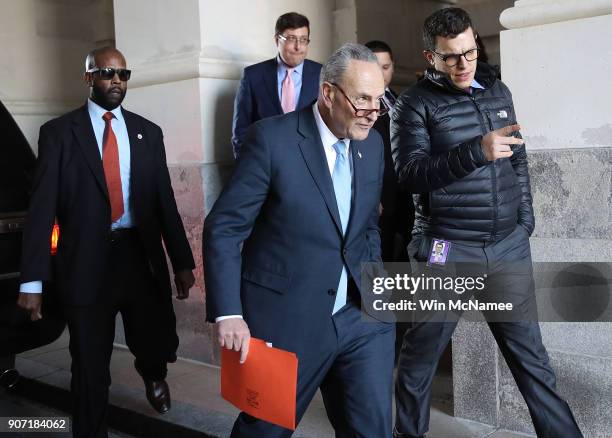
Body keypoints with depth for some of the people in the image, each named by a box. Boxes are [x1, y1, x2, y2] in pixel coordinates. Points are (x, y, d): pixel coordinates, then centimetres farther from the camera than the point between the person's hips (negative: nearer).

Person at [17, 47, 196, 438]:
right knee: (90, 369, 7)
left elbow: (165, 201, 10)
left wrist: (182, 261, 7)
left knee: (158, 346, 8)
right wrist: (32, 280, -9)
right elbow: (42, 208, -4)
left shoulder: (148, 132, 10)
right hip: (87, 262, -2)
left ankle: (153, 375, 45)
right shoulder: (59, 132, 0)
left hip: (142, 256, 3)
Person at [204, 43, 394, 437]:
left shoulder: (372, 144, 6)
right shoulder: (273, 138, -13)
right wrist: (228, 314, -19)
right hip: (287, 320, -4)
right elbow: (223, 229, -13)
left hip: (360, 317, 5)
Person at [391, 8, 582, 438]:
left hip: (508, 247, 4)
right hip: (446, 249, -3)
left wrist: (525, 220, 12)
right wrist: (476, 151, -25)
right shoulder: (416, 104, -5)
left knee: (530, 354, 7)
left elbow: (519, 162, 18)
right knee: (420, 354, 9)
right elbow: (410, 173, -16)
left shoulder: (498, 90, 11)